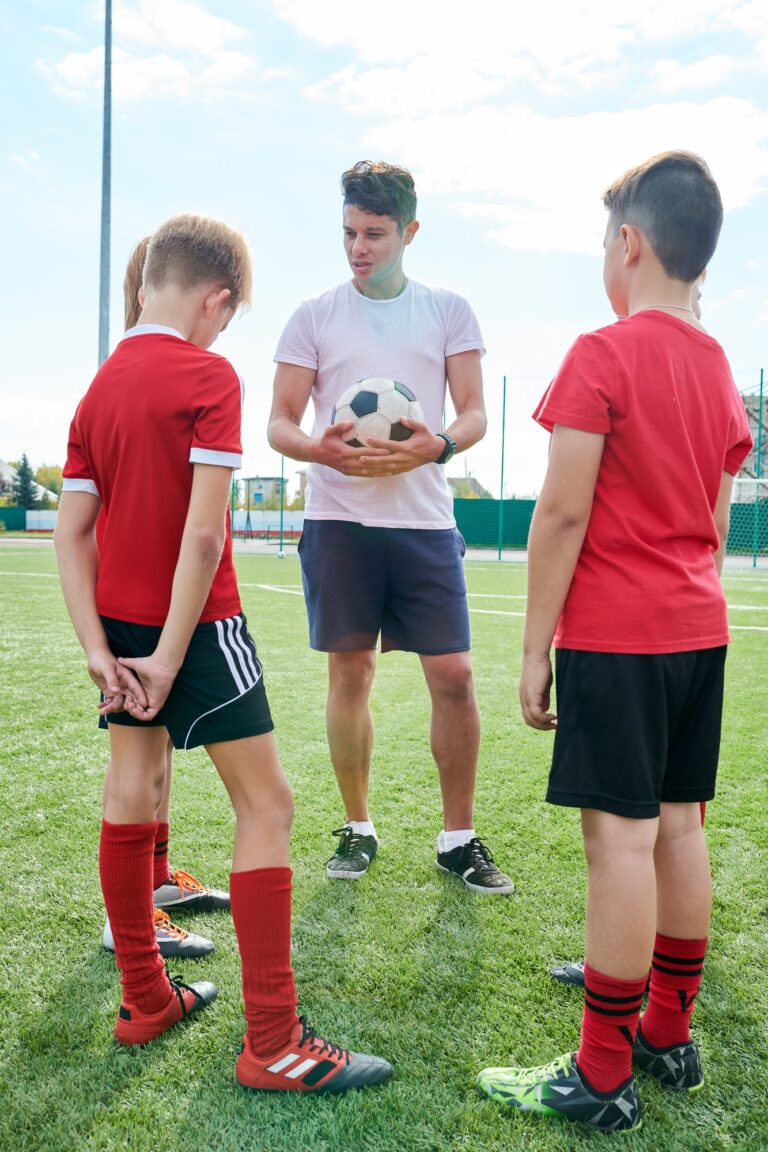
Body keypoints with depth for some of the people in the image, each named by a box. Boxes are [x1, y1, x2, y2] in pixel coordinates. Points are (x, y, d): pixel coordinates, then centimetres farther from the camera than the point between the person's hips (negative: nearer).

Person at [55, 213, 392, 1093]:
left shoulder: (99, 386, 8)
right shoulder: (208, 376, -12)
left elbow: (71, 530, 3)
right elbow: (204, 534, -21)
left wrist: (99, 650, -1)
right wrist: (170, 660, -16)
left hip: (120, 621, 8)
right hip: (194, 622, -8)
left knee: (131, 792, 15)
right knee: (266, 805, -2)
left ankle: (145, 999, 30)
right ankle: (272, 1045, 3)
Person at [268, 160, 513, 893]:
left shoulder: (449, 311, 9)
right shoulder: (313, 317, 8)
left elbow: (475, 413, 5)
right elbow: (279, 422, 5)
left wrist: (437, 446, -18)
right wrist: (322, 449, -18)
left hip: (424, 520, 0)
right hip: (339, 519, 0)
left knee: (453, 676, -2)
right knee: (349, 674, 5)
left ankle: (458, 838, 14)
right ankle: (357, 829, 22)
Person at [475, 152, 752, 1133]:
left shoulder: (602, 355, -11)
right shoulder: (718, 367, 13)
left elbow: (562, 514, -15)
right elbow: (715, 524, 16)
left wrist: (534, 649, -10)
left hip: (614, 635, -8)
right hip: (698, 631, 8)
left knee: (621, 834, -4)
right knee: (679, 825, 13)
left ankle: (602, 1078, 8)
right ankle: (670, 1036, 27)